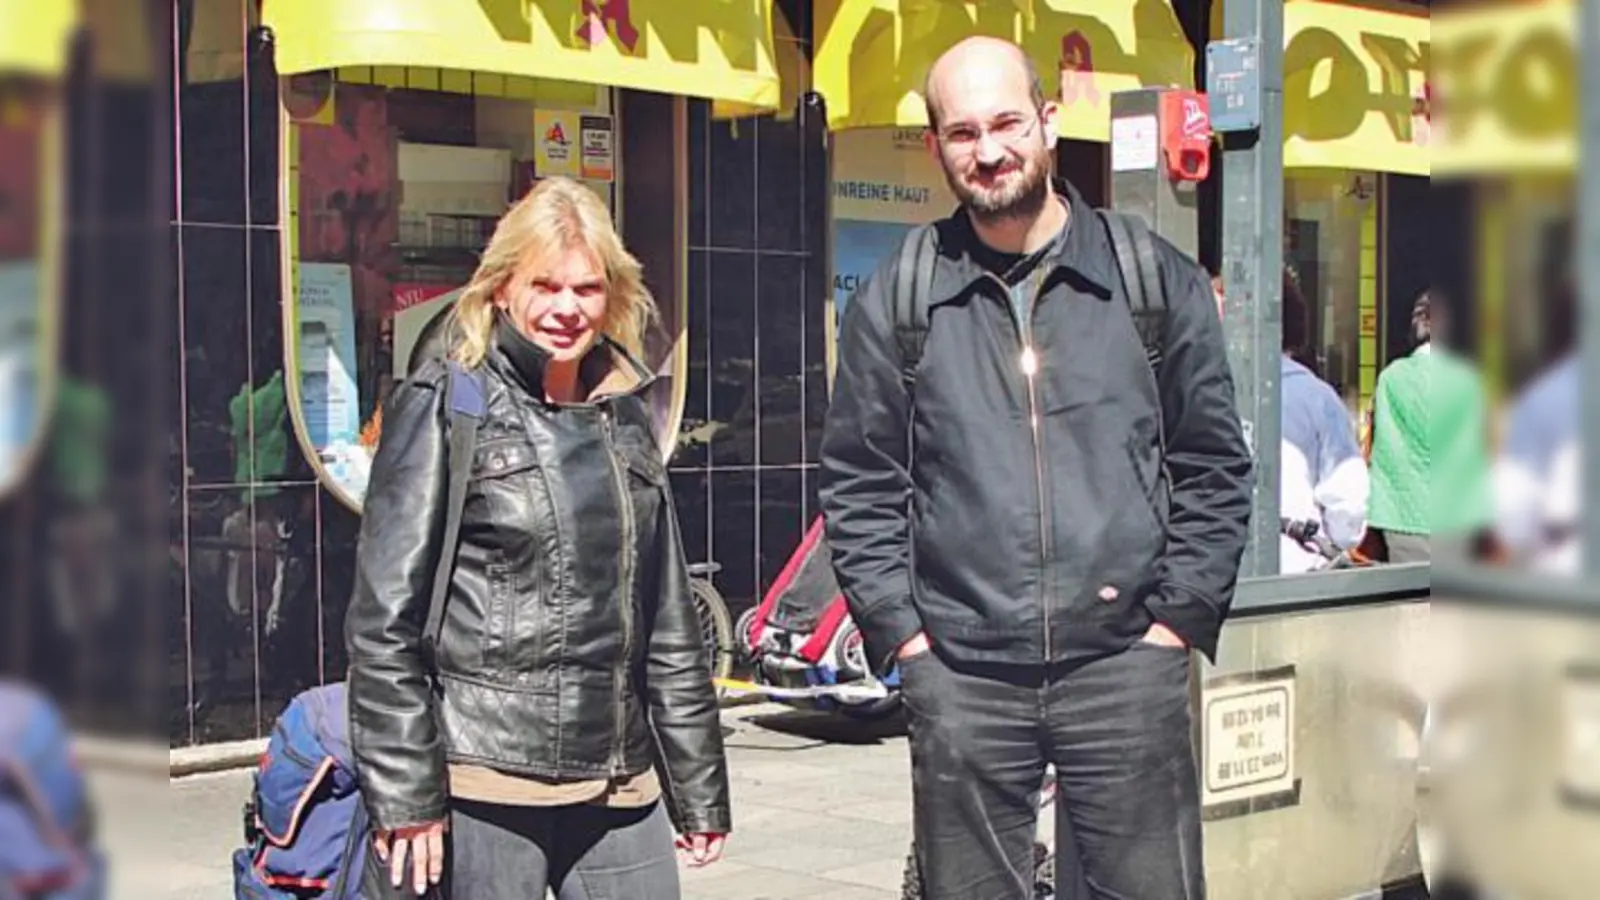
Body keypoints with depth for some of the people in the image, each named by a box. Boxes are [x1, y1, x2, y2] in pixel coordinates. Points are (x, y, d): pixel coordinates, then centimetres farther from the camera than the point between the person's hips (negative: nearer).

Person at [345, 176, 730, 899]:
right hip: (480, 786, -5)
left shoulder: (624, 414, 14)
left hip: (618, 784, 5)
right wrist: (403, 796, -12)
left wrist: (700, 790, 15)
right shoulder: (445, 406, -2)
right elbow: (384, 618, -7)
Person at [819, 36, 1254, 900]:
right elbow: (858, 486, 8)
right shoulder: (894, 302, 5)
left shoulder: (1158, 280, 5)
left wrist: (1179, 617, 0)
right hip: (959, 678, 1)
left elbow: (1213, 465, 8)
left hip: (1127, 665, 0)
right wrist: (902, 630, 0)